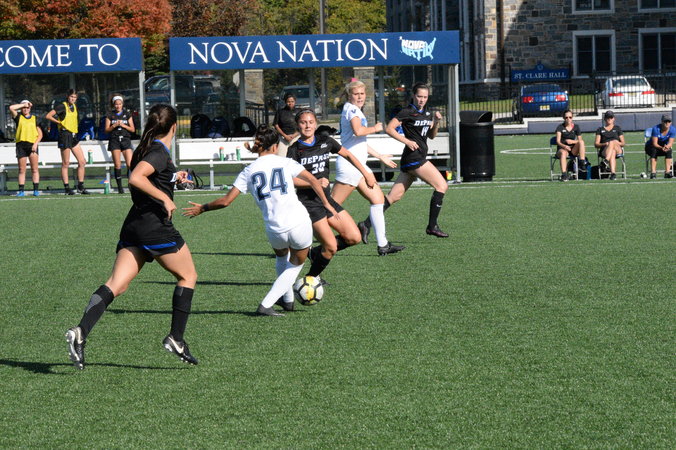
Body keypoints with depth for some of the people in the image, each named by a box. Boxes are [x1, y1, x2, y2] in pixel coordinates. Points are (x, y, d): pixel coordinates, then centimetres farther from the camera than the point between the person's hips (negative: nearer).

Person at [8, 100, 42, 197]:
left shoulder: (35, 119, 14)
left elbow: (40, 134, 12)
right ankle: (21, 191, 3)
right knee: (21, 169, 0)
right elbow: (11, 108, -5)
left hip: (32, 144, 0)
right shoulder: (18, 117, 12)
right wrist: (23, 104, 2)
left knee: (34, 168, -9)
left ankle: (36, 190, -9)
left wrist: (36, 143, -3)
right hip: (21, 144, 0)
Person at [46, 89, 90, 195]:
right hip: (65, 135, -8)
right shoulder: (62, 106, -8)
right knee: (65, 163, -3)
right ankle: (67, 188, 1)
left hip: (74, 136, 8)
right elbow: (48, 116, -12)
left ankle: (80, 187, 12)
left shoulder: (74, 107, 14)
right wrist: (59, 122, -8)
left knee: (82, 161, 5)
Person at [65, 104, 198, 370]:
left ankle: (80, 333, -20)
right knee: (187, 276, 10)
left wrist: (173, 179, 29)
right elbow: (135, 179, -25)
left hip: (132, 227, 8)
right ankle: (175, 339, 5)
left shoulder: (145, 149, 16)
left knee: (116, 284, -2)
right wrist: (165, 198, -19)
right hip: (156, 226, -8)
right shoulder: (160, 152, -10)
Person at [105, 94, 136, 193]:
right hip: (114, 140, 0)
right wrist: (114, 125, -11)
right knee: (117, 165, -1)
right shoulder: (110, 115, 6)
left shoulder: (127, 114, 7)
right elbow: (106, 130, 5)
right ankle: (120, 187, 3)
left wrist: (123, 125, -8)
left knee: (130, 163, -12)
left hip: (126, 140, 0)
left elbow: (133, 129, 6)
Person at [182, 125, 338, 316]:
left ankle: (288, 299, 44)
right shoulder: (285, 163, 4)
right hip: (299, 223, -2)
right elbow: (313, 180, 3)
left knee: (281, 257, 35)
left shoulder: (248, 171, 6)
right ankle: (266, 305, 8)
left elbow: (226, 201, 2)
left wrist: (202, 208, 17)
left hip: (275, 230, 2)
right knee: (295, 266, 20)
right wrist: (326, 203, 15)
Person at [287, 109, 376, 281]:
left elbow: (347, 155, 19)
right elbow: (290, 178, -15)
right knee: (331, 247, -14)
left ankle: (316, 252, 17)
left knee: (354, 238, -1)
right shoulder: (295, 150, -8)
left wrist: (366, 174, 18)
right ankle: (311, 278, 8)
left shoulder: (325, 141, 6)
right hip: (308, 201, -6)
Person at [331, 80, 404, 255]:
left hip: (359, 165, 10)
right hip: (348, 164, -10)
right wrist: (375, 128, -9)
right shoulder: (351, 109, -8)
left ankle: (382, 245, 8)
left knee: (378, 199, 8)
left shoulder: (356, 111, 22)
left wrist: (381, 157, 38)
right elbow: (358, 131, -28)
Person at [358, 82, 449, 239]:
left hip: (419, 158, 8)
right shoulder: (408, 112, -9)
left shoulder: (426, 113, 16)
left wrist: (436, 122, 4)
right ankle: (432, 226, -2)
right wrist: (407, 141, -20)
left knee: (394, 196, 5)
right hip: (413, 158, -8)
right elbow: (389, 128, -14)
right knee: (442, 186, -7)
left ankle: (366, 224, 4)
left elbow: (431, 136, 23)